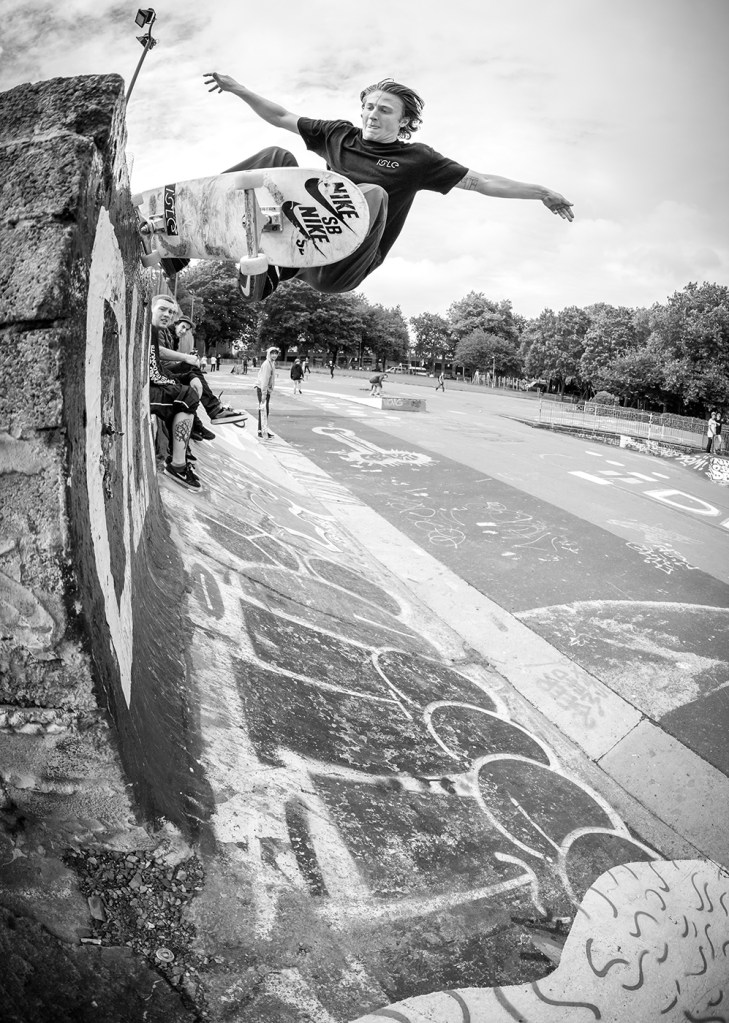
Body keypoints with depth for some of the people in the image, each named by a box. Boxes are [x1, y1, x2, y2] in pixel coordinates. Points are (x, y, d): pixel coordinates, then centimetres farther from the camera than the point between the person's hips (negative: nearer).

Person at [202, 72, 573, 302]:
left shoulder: (417, 159, 8)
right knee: (278, 157, -2)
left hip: (340, 269, -4)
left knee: (373, 194, -31)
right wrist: (237, 88, 23)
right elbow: (282, 117, 26)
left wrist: (542, 192, 4)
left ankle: (278, 269, -38)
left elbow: (480, 181, 6)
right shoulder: (340, 134, 17)